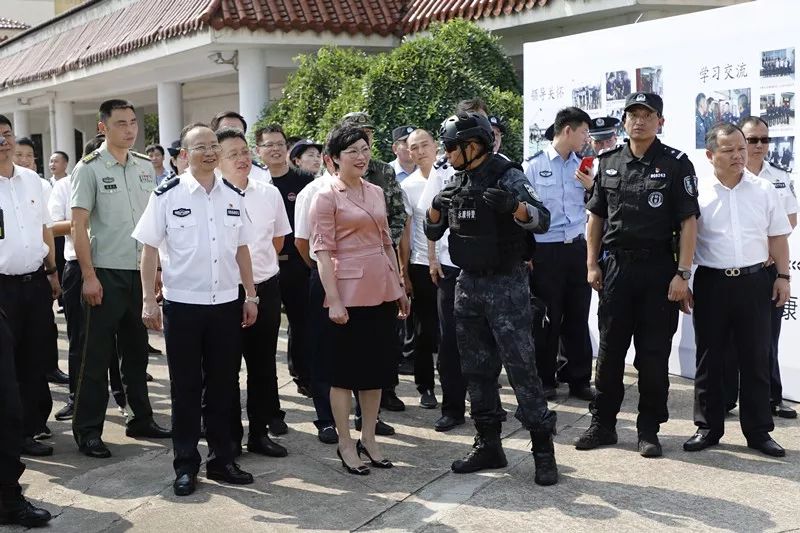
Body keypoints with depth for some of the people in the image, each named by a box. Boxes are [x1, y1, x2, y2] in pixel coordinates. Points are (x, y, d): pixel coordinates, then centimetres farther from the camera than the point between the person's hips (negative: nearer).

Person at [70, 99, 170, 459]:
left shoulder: (146, 167, 9)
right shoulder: (89, 168, -6)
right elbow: (79, 225, -9)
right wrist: (89, 276, -14)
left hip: (141, 273, 5)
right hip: (106, 275, -5)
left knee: (137, 351, 14)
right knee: (97, 356, 0)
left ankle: (141, 419, 26)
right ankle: (87, 431, 9)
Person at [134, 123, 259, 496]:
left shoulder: (234, 195, 6)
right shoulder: (167, 195, -6)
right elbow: (149, 249, -5)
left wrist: (251, 296, 10)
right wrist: (149, 301, -9)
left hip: (227, 303, 3)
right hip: (182, 304, -3)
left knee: (222, 385, 11)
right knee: (185, 388, 6)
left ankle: (222, 460, 24)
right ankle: (185, 466, 18)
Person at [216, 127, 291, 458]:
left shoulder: (269, 194, 4)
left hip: (265, 289, 4)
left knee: (263, 364, 12)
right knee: (227, 365, 6)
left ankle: (259, 432, 25)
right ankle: (230, 437, 18)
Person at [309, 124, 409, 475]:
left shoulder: (376, 192, 12)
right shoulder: (327, 197, -7)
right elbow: (323, 253, -11)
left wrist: (399, 287, 15)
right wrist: (333, 300, -17)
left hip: (381, 292, 7)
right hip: (348, 294, -6)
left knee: (377, 367, 12)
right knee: (345, 370, 4)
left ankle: (368, 437, 25)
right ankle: (345, 444, 15)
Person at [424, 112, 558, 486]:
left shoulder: (507, 175, -9)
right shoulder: (456, 183, 10)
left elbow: (542, 220, -19)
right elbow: (432, 232, 12)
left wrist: (513, 206, -37)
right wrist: (436, 208, -9)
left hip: (506, 284, -7)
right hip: (468, 284, 7)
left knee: (520, 366, -6)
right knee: (476, 368, 10)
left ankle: (543, 449, 2)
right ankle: (488, 444, 20)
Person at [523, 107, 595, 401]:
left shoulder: (583, 166, 10)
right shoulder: (533, 165, -4)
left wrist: (591, 187, -4)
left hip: (577, 249, 4)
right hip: (545, 252, -4)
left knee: (577, 317, 8)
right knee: (546, 318, 5)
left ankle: (579, 379, 19)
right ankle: (545, 380, 17)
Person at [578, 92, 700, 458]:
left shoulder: (676, 164, -2)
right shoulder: (609, 163, 8)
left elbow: (688, 221, -6)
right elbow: (595, 216, 12)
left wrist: (682, 273, -12)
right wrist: (592, 264, 5)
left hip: (659, 268, -3)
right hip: (615, 267, 3)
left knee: (654, 354, 4)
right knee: (610, 349, 8)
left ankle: (649, 430, 15)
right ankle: (602, 424, 18)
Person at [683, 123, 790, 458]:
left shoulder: (764, 190, 5)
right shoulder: (697, 193, -1)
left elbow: (778, 237, 10)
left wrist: (783, 276, 4)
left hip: (754, 282, 1)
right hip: (711, 283, -1)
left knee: (755, 359, 7)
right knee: (709, 359, 7)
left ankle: (758, 431, 17)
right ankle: (708, 427, 18)